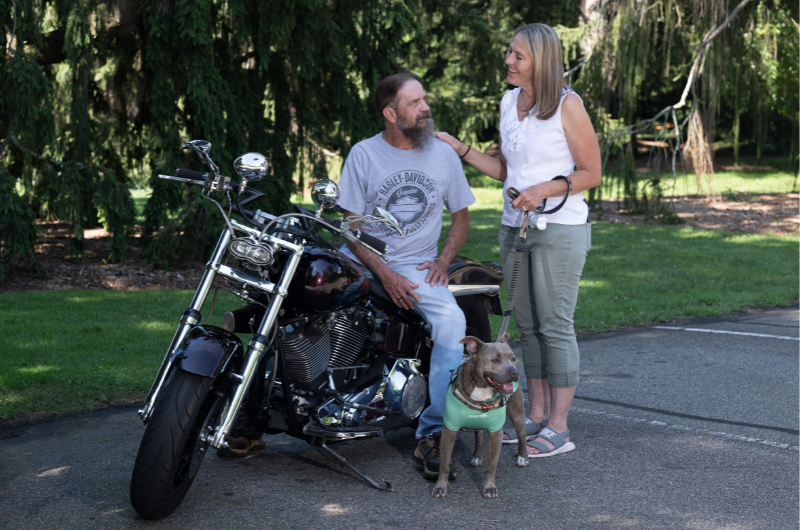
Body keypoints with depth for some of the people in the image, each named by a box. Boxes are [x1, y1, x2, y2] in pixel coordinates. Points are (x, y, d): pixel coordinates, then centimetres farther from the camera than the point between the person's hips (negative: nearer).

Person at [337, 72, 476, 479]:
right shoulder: (363, 154, -1)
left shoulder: (444, 154, 6)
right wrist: (385, 274, -17)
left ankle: (432, 436, -26)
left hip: (417, 263, 1)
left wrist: (443, 260, -4)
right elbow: (351, 226, -3)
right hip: (363, 259, 0)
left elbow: (460, 216, 15)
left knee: (451, 321, -28)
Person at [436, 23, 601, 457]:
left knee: (555, 325, -5)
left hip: (560, 228, -7)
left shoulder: (567, 105, -9)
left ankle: (558, 428, 1)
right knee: (527, 324, 9)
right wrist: (459, 149, 8)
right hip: (514, 227, 7)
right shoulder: (508, 102, 11)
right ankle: (537, 416, 19)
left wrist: (544, 190, -19)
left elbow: (591, 173, -7)